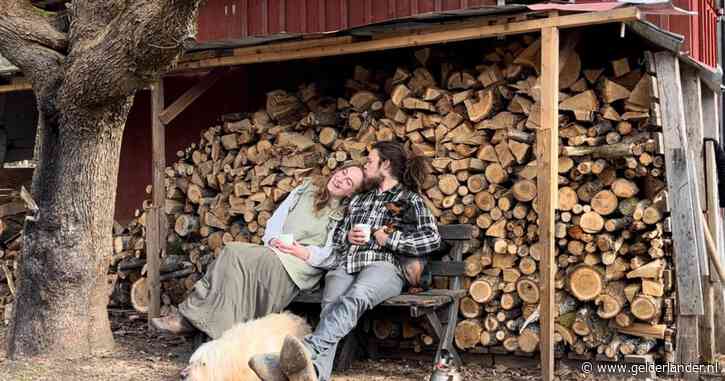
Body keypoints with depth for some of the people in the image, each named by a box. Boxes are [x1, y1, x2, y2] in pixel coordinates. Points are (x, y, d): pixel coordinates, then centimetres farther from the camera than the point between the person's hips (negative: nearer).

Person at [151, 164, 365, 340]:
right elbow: (275, 220, 17)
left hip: (306, 263, -5)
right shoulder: (306, 190, 22)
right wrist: (274, 239, -3)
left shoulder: (346, 214, 6)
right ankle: (190, 317, -29)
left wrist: (305, 252, -17)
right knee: (233, 252, -24)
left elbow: (333, 256, -3)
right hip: (277, 251, 5)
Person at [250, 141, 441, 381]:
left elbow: (432, 239, 3)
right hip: (346, 267, 4)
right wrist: (347, 236, 10)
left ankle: (308, 349, -65)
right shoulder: (358, 200, 33)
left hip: (383, 266, -4)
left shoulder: (410, 198, 16)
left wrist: (388, 239, -3)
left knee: (354, 298, -39)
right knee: (331, 307, -31)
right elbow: (335, 237, 33)